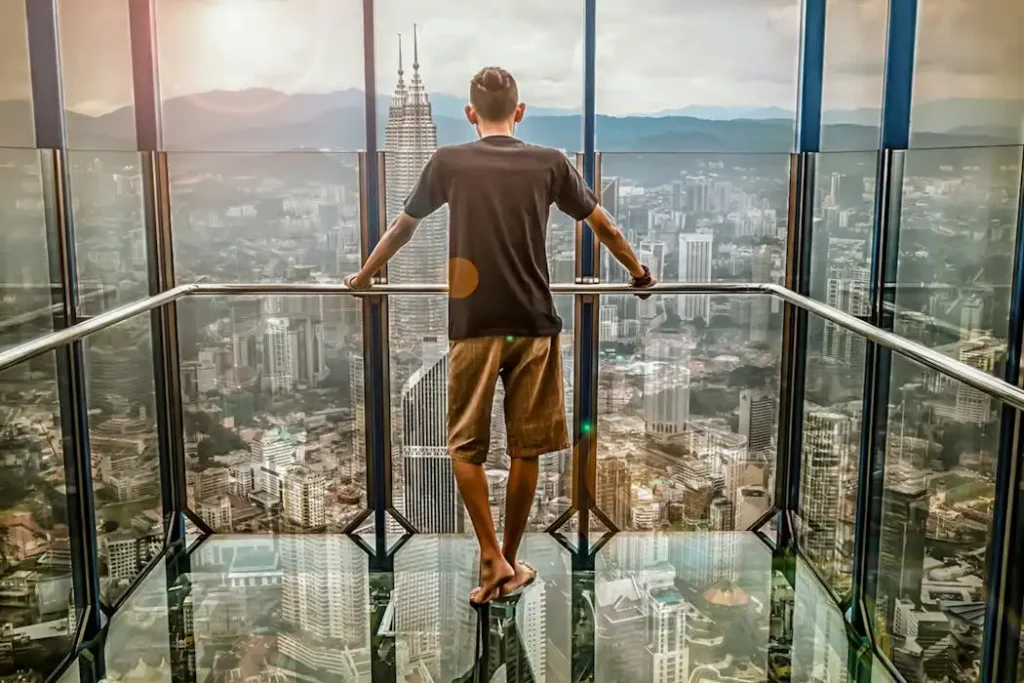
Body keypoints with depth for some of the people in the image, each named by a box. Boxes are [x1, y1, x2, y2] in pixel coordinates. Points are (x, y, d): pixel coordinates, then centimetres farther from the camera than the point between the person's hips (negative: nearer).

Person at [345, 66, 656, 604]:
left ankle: (491, 559, 5)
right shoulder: (549, 164, 3)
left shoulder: (448, 162, 1)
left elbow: (403, 227, 14)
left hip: (473, 326, -1)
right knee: (525, 448, 11)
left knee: (465, 446, 11)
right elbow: (603, 226, 12)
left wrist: (364, 275, 30)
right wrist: (638, 272, 30)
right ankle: (511, 563, 21)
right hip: (533, 324, 1)